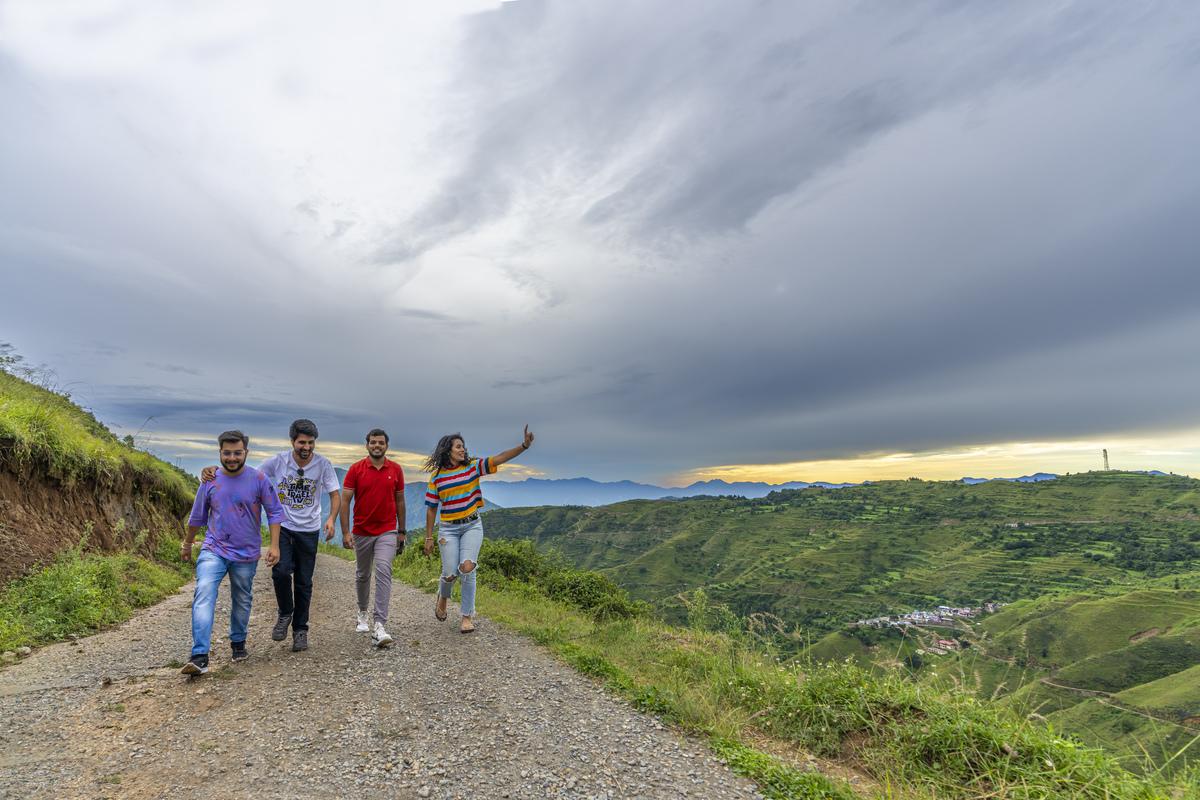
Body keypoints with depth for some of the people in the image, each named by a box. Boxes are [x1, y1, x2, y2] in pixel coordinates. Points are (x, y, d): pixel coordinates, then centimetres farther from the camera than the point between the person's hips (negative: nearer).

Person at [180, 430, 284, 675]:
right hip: (213, 550, 1)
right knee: (203, 596, -18)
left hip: (246, 554, 0)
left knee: (242, 601, 14)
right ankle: (200, 657, -18)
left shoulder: (258, 479, -9)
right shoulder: (210, 481, -2)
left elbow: (275, 512, -6)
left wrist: (274, 545, -12)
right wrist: (187, 544, 22)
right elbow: (197, 517, 13)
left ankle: (238, 642, 37)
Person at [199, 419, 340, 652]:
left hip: (309, 530, 0)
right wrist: (214, 470, -19)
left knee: (304, 582, 7)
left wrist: (331, 519, -24)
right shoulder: (278, 461, -9)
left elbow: (335, 495, -6)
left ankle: (300, 629, 24)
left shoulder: (323, 464, -10)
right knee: (281, 571, -18)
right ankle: (285, 614, 12)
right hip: (282, 526, 0)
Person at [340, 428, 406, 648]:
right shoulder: (356, 469, -5)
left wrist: (402, 532, 8)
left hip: (387, 532, -1)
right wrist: (345, 532, -14)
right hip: (361, 532, 1)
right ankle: (362, 612, 42)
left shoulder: (396, 470, 0)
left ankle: (379, 626, -17)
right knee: (362, 575, 18)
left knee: (383, 572, -16)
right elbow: (345, 501, -6)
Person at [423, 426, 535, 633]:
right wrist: (428, 538, 4)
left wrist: (524, 445, -26)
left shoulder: (473, 467, -1)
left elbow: (499, 459, -13)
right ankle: (443, 596, 36)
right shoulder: (437, 476, 0)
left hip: (472, 526, 0)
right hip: (449, 529, 0)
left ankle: (467, 616, 2)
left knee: (467, 567, -14)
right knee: (450, 573, -2)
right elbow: (431, 508, 4)